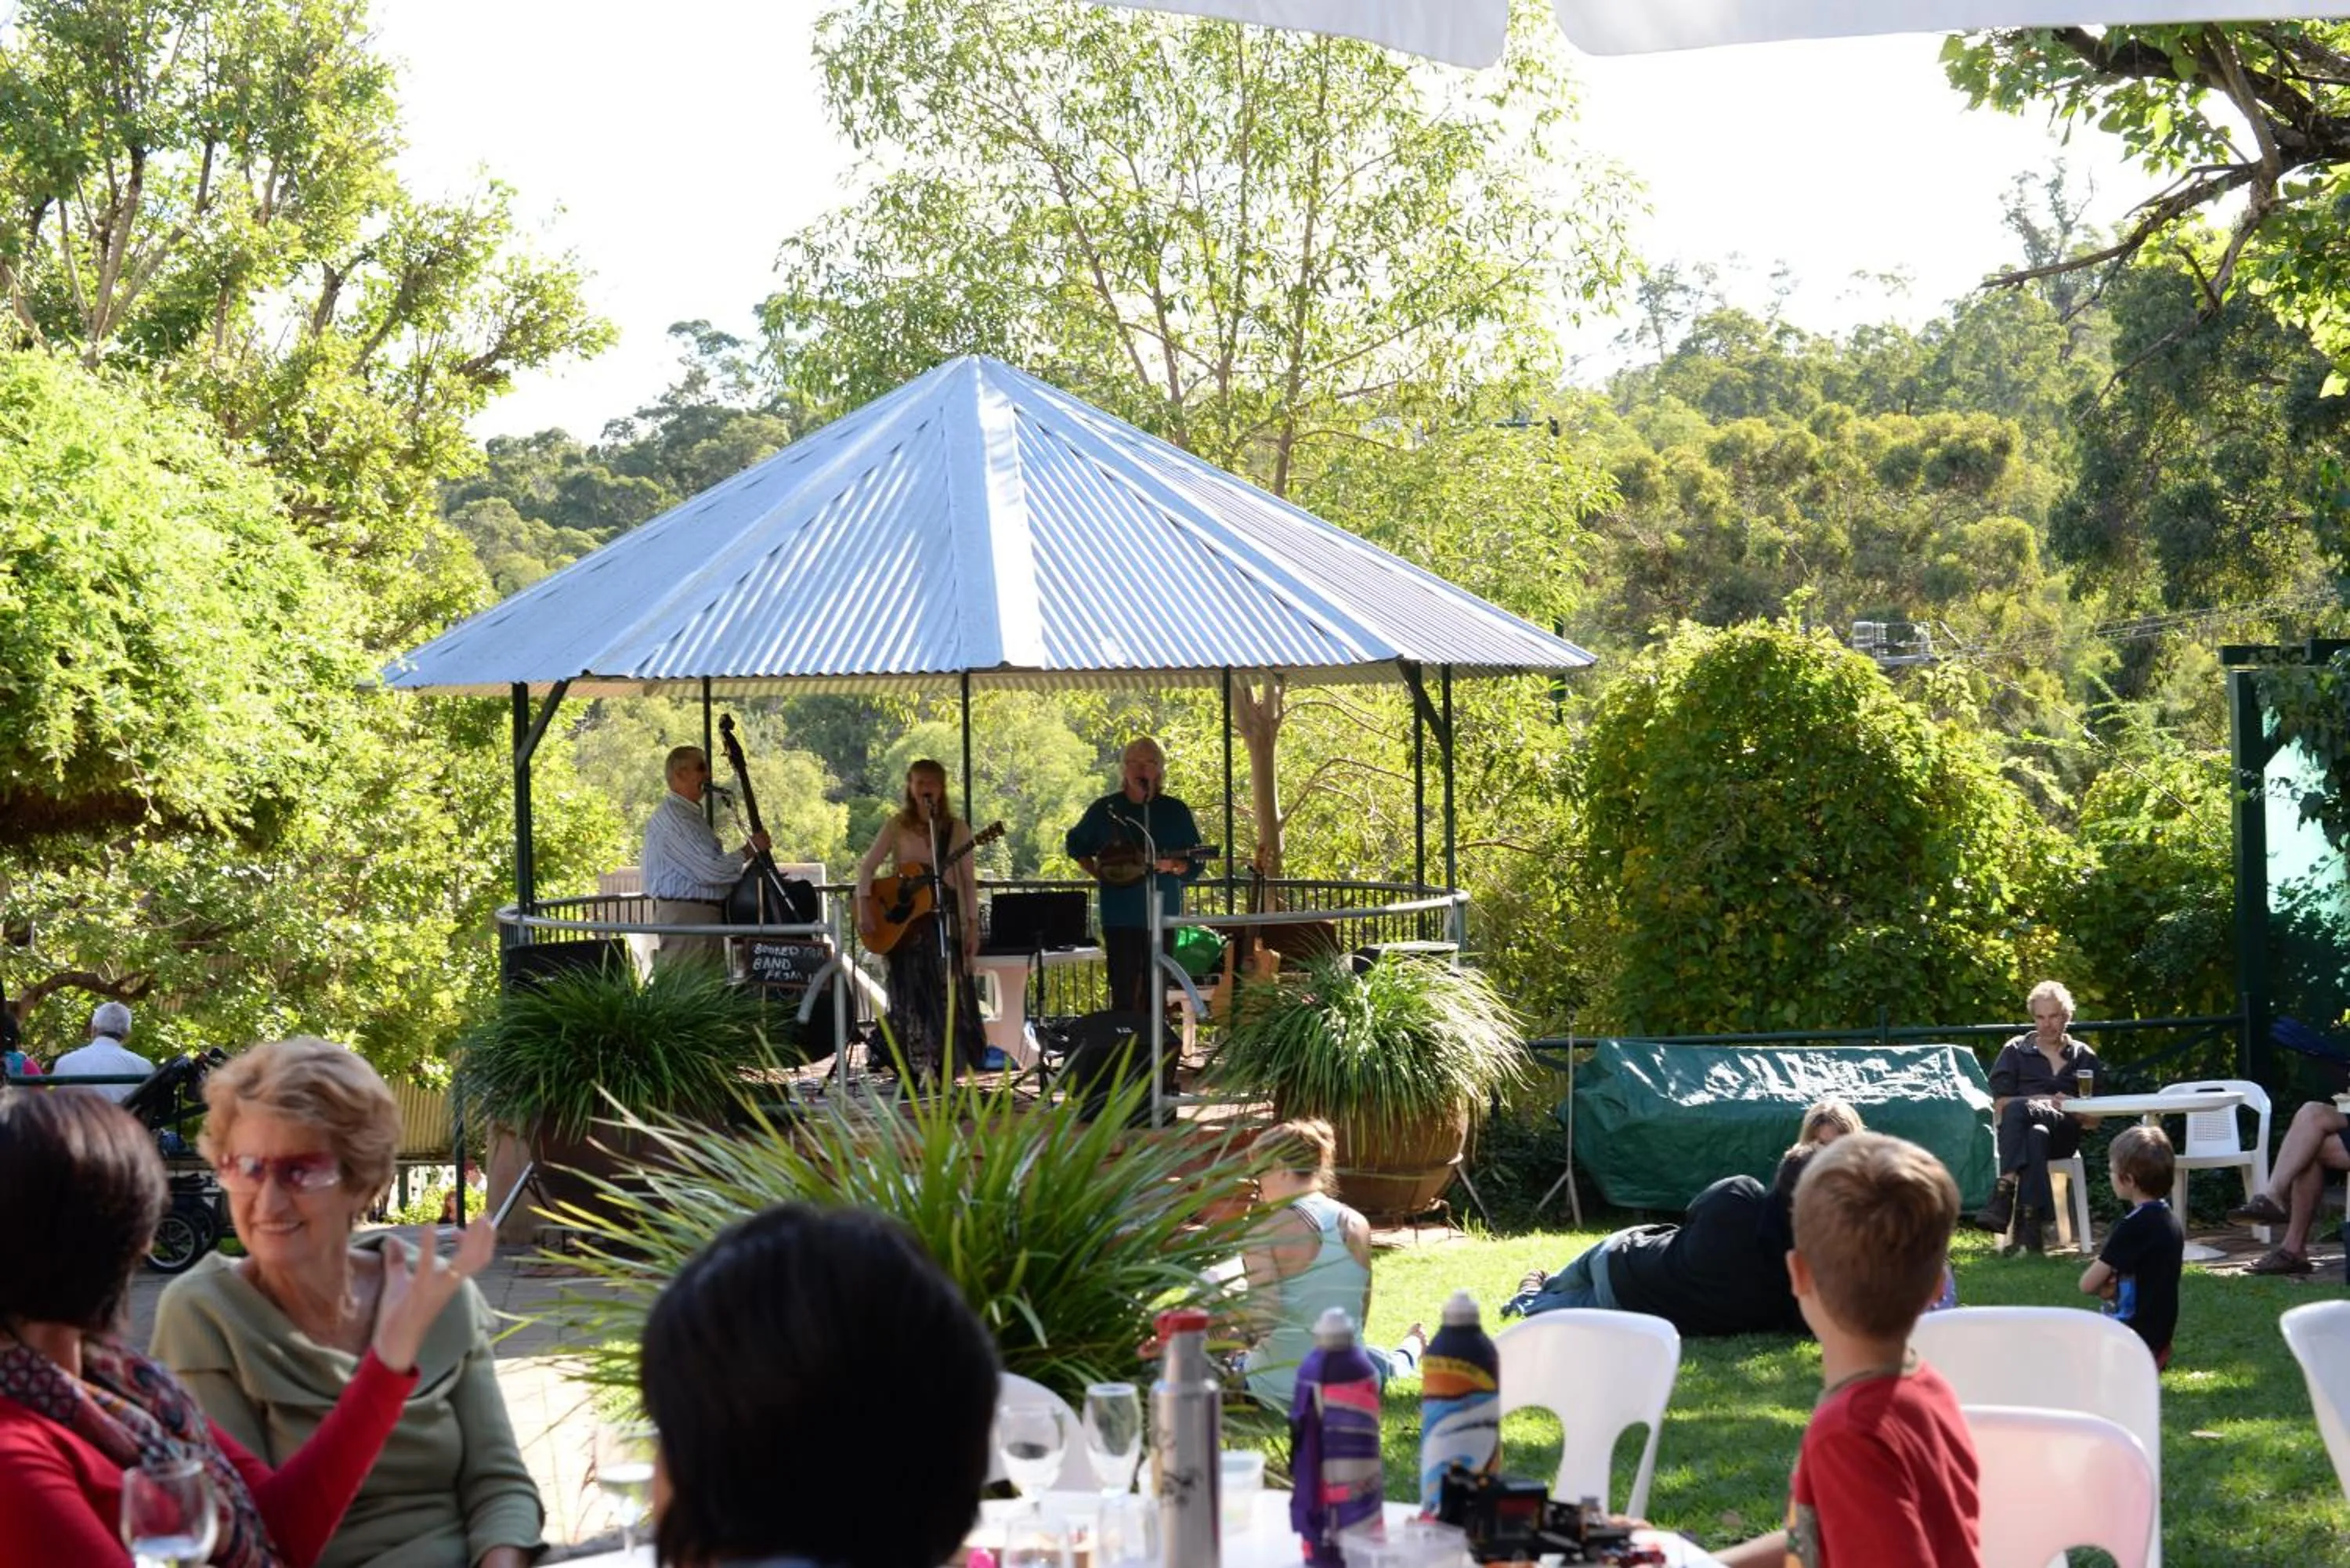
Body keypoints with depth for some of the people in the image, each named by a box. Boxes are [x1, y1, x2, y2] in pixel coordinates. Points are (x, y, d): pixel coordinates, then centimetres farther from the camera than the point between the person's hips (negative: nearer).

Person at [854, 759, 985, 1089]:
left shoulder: (957, 829, 5)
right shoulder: (897, 826, 3)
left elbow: (968, 880, 5)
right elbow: (867, 867, 0)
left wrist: (973, 926, -1)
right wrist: (864, 908, -13)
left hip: (946, 918, 0)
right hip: (903, 921, 0)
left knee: (950, 996, -5)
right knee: (909, 997, 2)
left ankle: (945, 1072, 1)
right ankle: (910, 1077, 6)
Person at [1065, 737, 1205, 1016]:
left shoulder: (1175, 811, 4)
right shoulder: (1106, 809, 4)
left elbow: (1196, 863, 6)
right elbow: (1076, 845, 19)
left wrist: (1173, 866, -15)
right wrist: (1097, 873, 3)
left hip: (1162, 914, 1)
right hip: (1120, 916, -1)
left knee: (1155, 995, 5)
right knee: (1124, 994, -6)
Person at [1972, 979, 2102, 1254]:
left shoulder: (2084, 1058, 21)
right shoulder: (2016, 1051, 19)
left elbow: (2094, 1119, 18)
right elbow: (1999, 1106, 10)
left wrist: (2068, 1108, -3)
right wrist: (2044, 1101, -3)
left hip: (2065, 1135, 0)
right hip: (2020, 1131, 0)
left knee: (2018, 1108, -36)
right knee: (2035, 1136, -40)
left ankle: (2005, 1195, -48)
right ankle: (2030, 1225, -52)